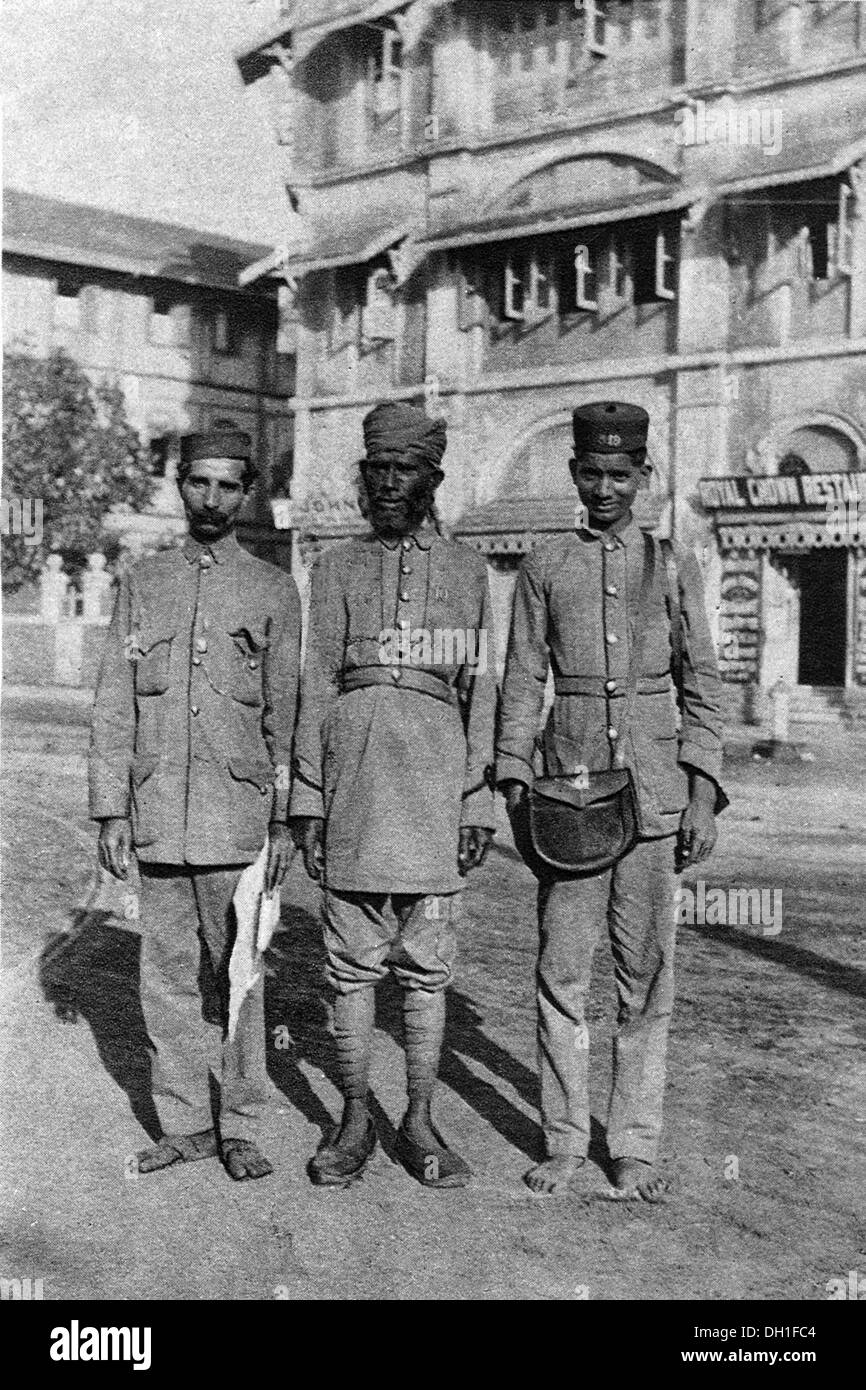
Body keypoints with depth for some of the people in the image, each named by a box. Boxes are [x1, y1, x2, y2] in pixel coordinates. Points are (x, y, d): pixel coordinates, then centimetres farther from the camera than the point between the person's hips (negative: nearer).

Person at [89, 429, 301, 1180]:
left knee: (236, 975, 2)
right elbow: (114, 705, 9)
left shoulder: (274, 590, 4)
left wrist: (285, 819, -2)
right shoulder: (142, 583, 10)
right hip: (157, 816, 2)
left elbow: (287, 714, 2)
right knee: (168, 975, 8)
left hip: (238, 817, -2)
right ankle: (184, 1123, 21)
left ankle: (241, 1127, 15)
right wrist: (111, 809, 3)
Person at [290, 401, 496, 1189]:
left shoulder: (467, 570, 10)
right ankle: (355, 1119, 16)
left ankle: (420, 1123, 16)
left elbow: (481, 691, 8)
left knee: (428, 963, 5)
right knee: (353, 962, 5)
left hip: (436, 776, 0)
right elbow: (317, 686, 7)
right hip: (354, 771, 0)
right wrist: (307, 800, 0)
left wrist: (479, 805, 2)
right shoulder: (338, 568, 10)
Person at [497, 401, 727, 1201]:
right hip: (569, 791, 0)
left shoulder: (673, 566, 8)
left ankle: (635, 1148, 15)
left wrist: (704, 792, -1)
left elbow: (702, 686, 7)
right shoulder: (544, 567, 9)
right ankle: (565, 1143, 14)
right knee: (562, 973, 2)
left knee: (648, 977, 4)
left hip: (655, 795, 0)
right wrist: (515, 786, 1)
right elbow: (522, 684, 9)